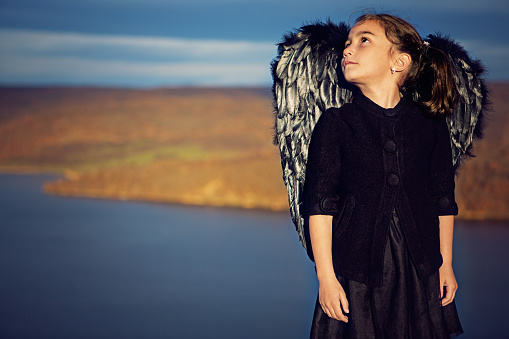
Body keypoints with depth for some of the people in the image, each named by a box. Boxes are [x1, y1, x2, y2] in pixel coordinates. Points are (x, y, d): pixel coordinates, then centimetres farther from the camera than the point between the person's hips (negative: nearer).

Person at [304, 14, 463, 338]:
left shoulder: (431, 124, 3)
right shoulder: (334, 125, -3)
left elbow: (444, 200, 9)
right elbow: (320, 204, -5)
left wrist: (446, 265, 11)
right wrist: (325, 277, -9)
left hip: (420, 272, 2)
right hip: (355, 273, -2)